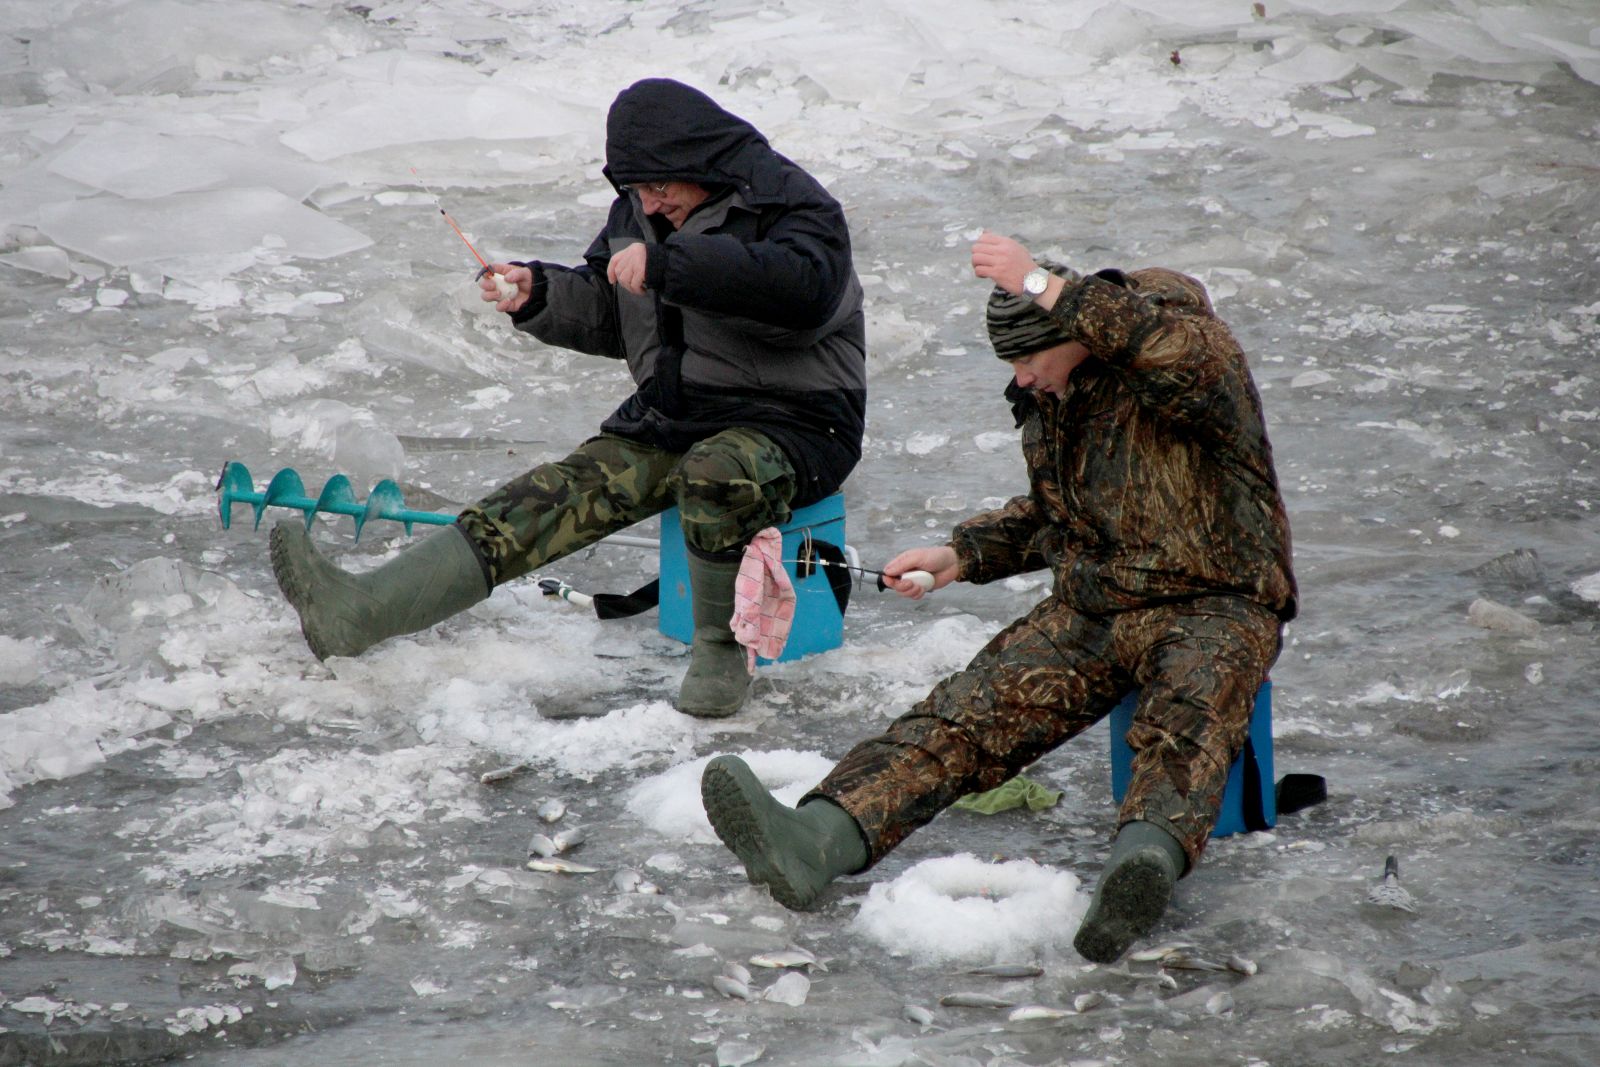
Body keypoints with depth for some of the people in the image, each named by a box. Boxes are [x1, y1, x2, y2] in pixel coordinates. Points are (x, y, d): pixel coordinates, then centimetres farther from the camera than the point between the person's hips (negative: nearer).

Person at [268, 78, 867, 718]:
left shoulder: (790, 204, -12)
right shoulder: (639, 212, 12)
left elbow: (806, 287, -33)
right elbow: (605, 315, 21)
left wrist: (667, 265, -34)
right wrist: (536, 294, -1)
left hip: (792, 421, -6)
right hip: (672, 414, 6)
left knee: (715, 475, -40)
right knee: (566, 491, -13)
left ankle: (720, 652, -19)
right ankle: (360, 611, -24)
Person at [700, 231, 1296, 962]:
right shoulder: (1051, 400, 12)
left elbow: (1192, 353, -39)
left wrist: (1048, 288, -36)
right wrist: (961, 556, 12)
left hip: (1211, 606, -6)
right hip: (1091, 605, 6)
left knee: (1190, 710, -38)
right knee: (973, 709, -17)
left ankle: (1149, 858, -67)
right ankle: (818, 838, -36)